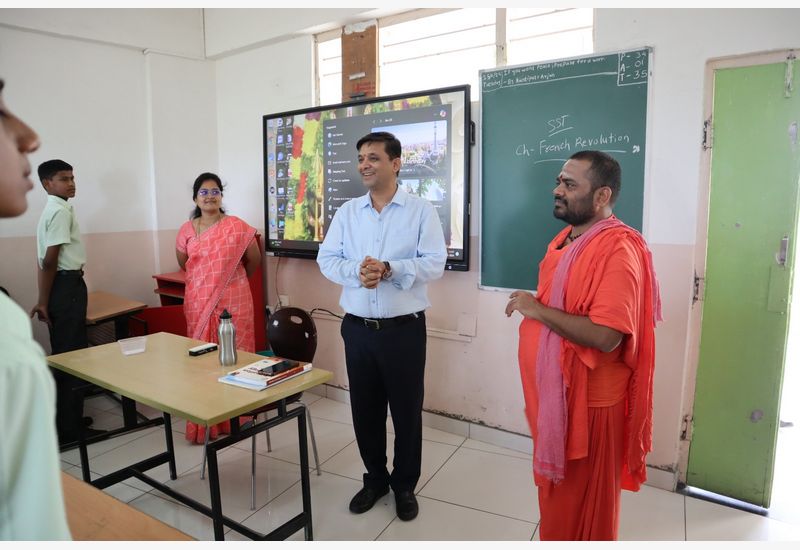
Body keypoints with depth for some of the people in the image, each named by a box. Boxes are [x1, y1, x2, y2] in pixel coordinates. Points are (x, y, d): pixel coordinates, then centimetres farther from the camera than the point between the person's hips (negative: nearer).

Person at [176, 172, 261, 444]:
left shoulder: (237, 227, -6)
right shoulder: (186, 231, 4)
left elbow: (254, 260, 6)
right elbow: (184, 265, 19)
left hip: (233, 302, -3)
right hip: (199, 304, 3)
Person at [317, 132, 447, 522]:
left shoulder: (421, 211, -3)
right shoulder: (347, 212, 7)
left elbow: (434, 263, -12)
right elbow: (326, 259, 1)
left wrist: (389, 269, -26)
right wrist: (355, 271, -19)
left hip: (405, 329, -3)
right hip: (357, 328, 4)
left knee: (407, 410, 9)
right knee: (365, 409, 14)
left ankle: (405, 485, 31)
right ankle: (375, 478, 36)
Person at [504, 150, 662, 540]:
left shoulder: (617, 249, -22)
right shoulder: (566, 236, 9)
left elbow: (605, 335, -31)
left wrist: (538, 310, -23)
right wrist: (530, 307, 6)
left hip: (587, 398, -9)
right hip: (553, 390, 9)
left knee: (583, 505, 11)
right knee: (555, 492, 24)